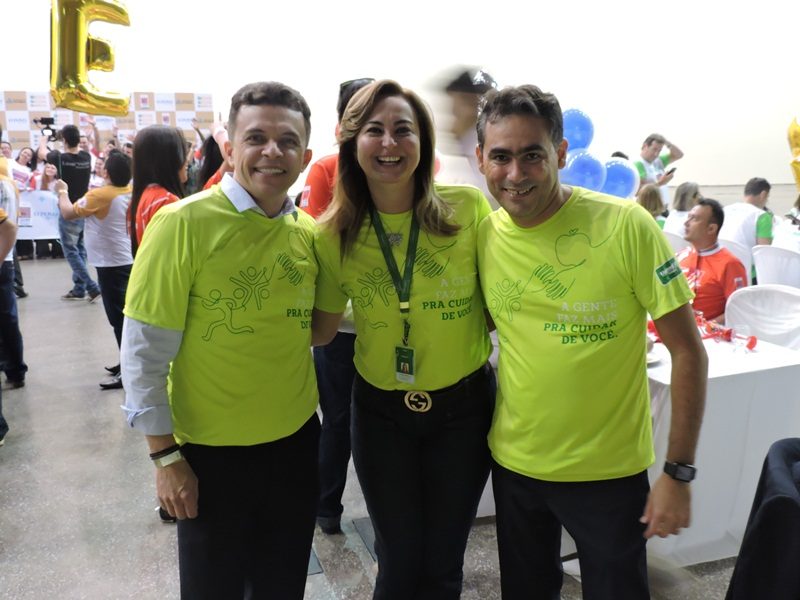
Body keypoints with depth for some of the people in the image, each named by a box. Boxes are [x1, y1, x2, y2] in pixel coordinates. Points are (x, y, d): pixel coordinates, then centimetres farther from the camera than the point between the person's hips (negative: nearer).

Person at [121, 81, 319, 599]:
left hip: (297, 441, 4)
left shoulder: (309, 231, -1)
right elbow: (144, 351, -12)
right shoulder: (184, 222, -15)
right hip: (211, 451, -4)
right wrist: (166, 456, -10)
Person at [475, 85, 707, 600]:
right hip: (514, 462, 4)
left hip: (609, 471, -3)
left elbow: (688, 351, -11)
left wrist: (679, 473, -11)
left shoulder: (626, 226, -17)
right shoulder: (483, 235, -5)